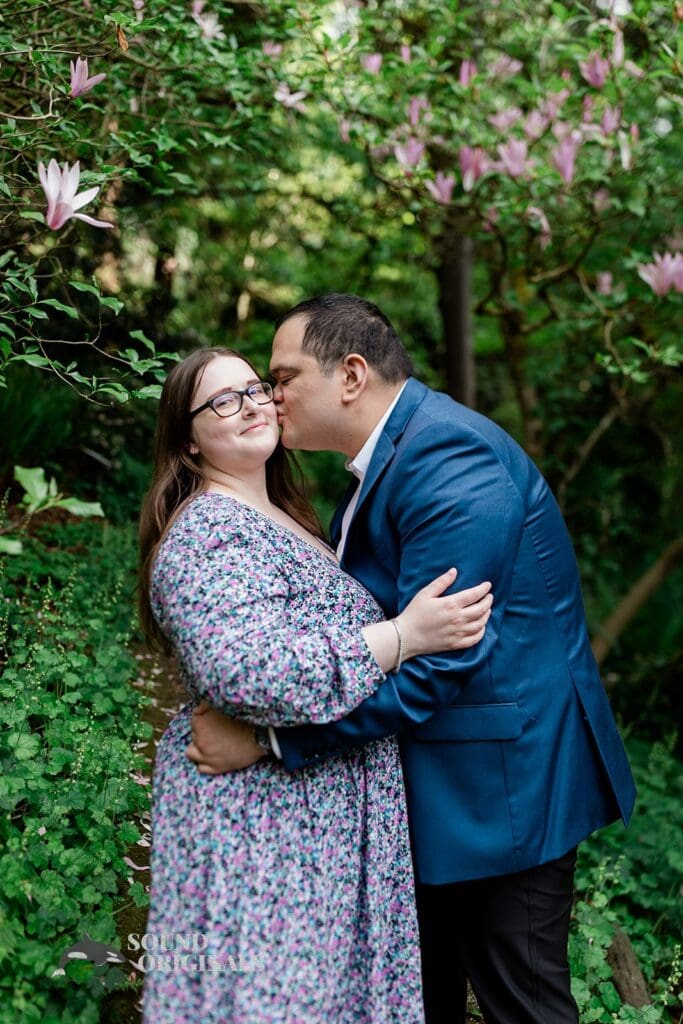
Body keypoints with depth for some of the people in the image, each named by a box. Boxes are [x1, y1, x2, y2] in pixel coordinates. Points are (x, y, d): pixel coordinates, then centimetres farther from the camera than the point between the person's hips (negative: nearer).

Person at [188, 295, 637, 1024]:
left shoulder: (446, 458, -23)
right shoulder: (391, 452, 9)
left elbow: (431, 661, -28)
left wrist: (269, 737, -25)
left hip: (498, 780, -10)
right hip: (433, 787, 10)